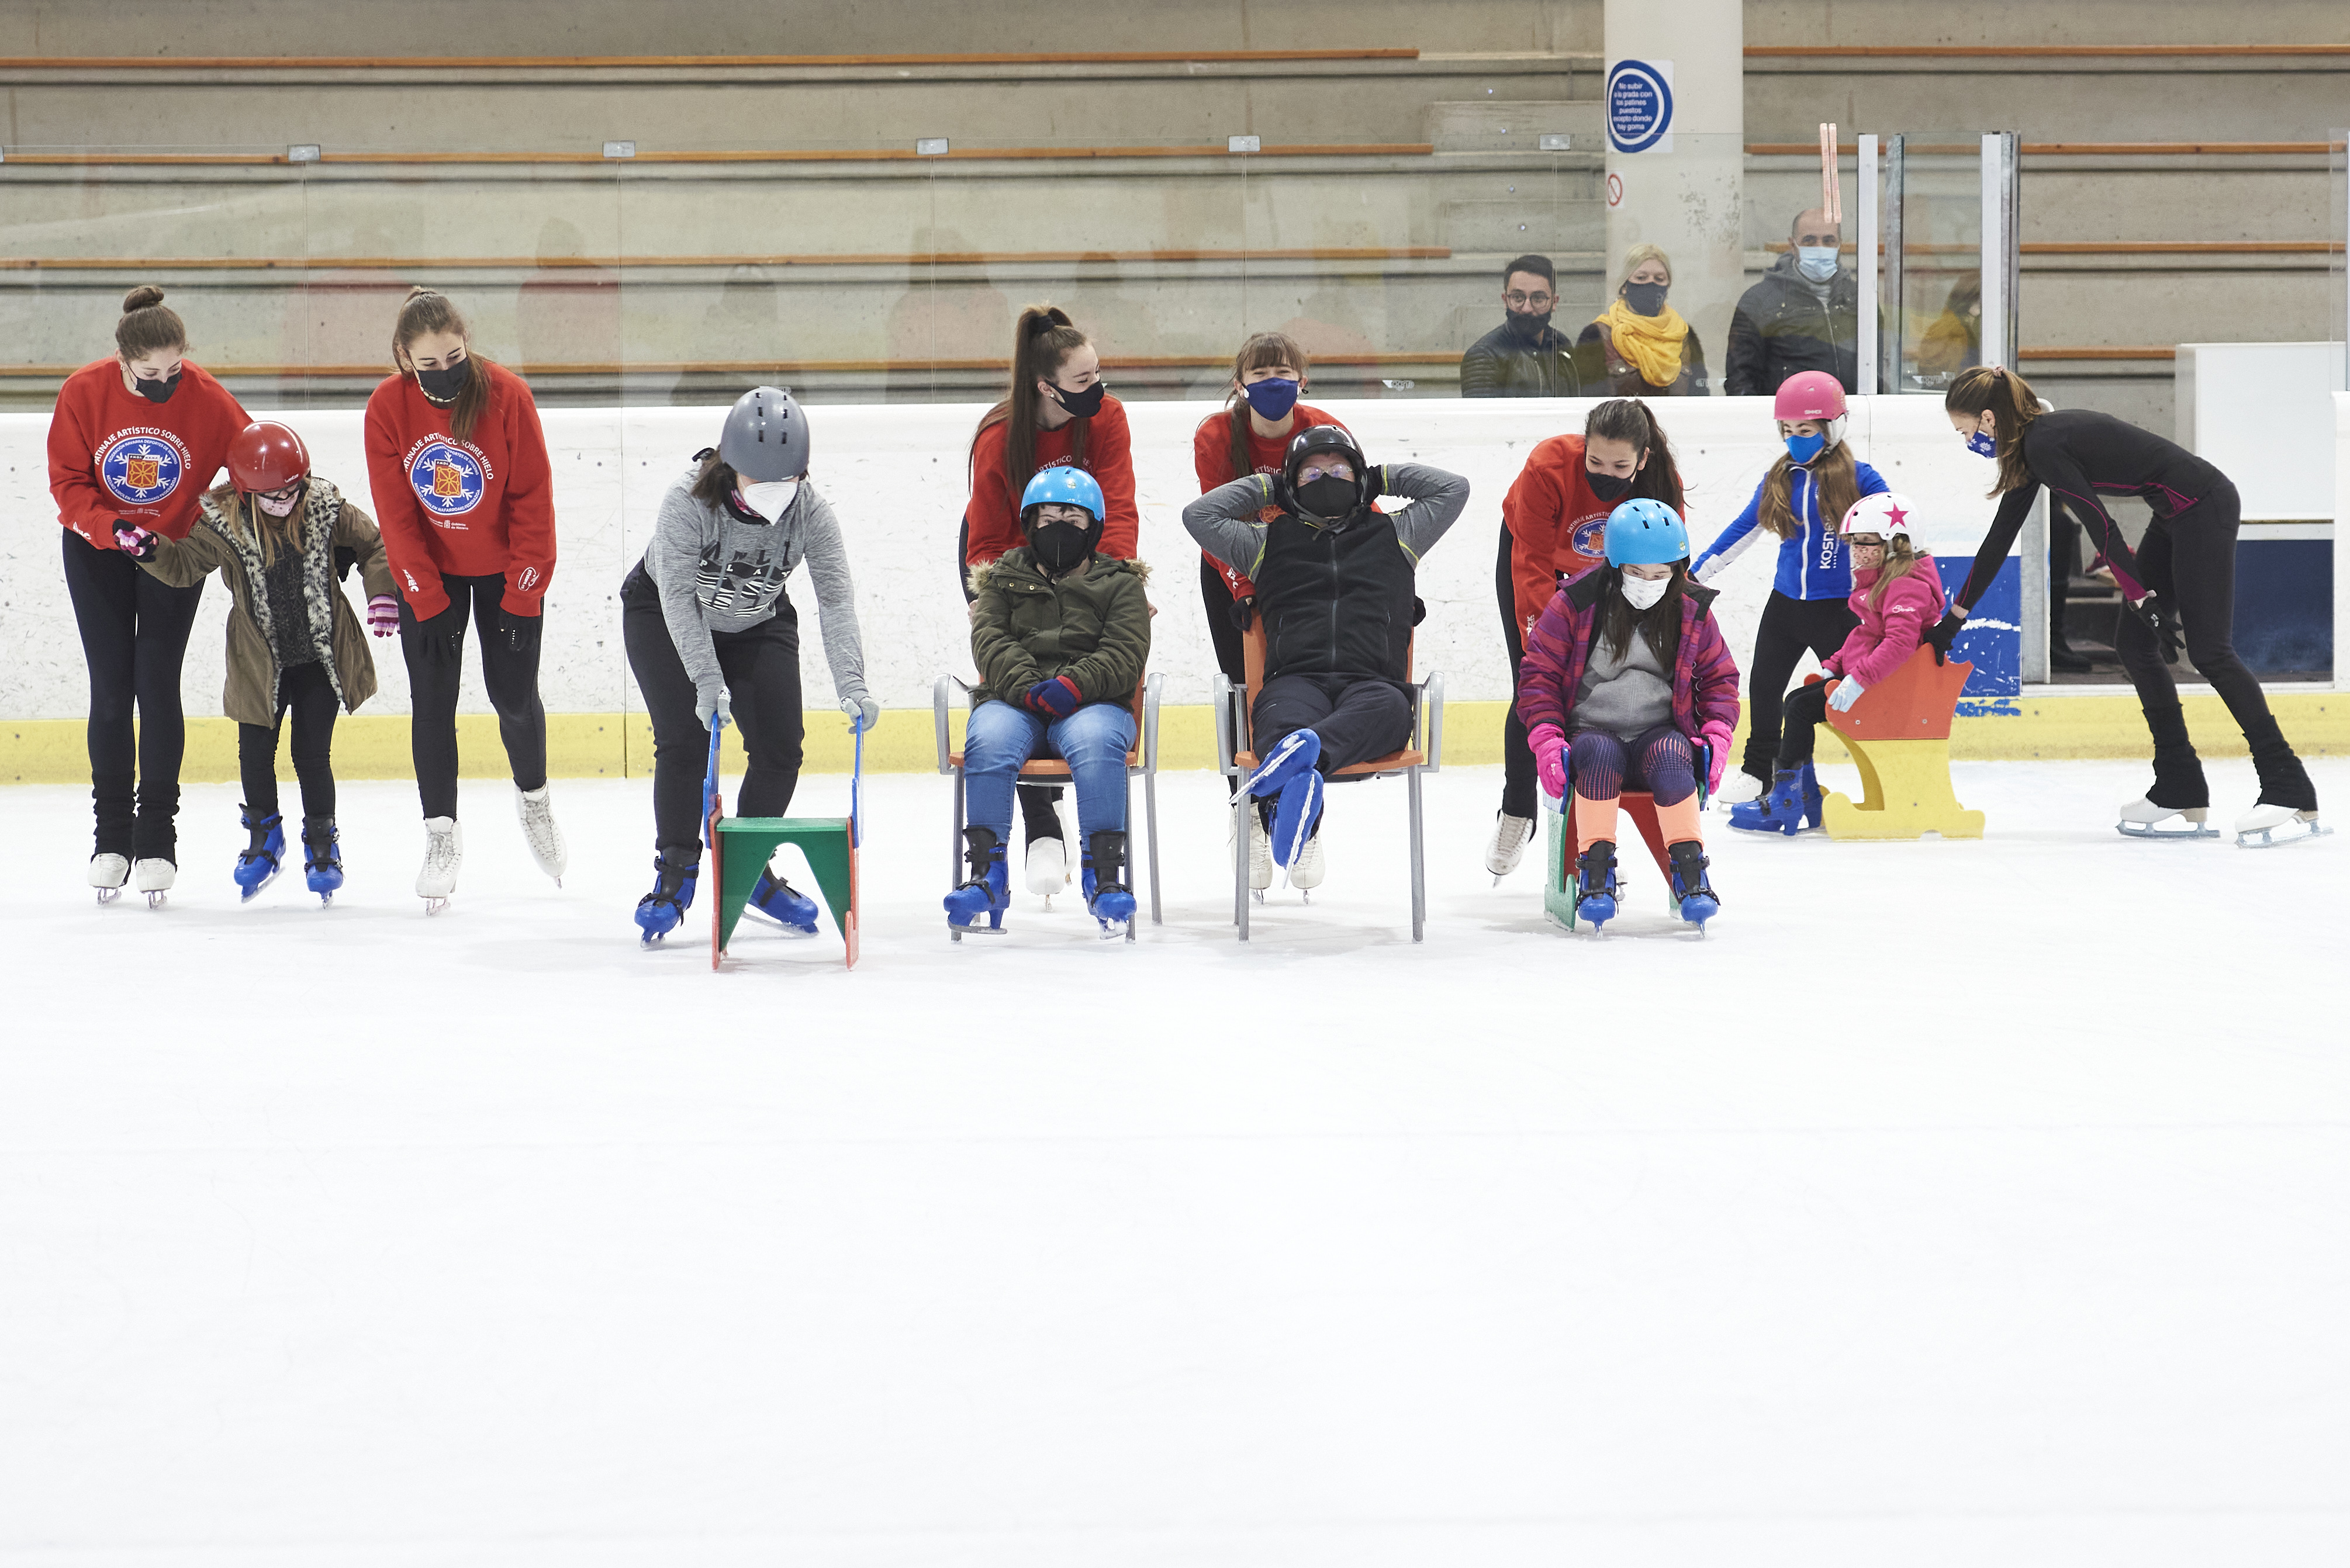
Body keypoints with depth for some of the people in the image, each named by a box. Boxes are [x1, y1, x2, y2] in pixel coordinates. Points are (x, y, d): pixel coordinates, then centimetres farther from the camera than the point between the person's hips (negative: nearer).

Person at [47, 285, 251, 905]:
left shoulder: (208, 399, -20)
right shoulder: (84, 393, -18)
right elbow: (67, 482, -12)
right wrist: (113, 528, -26)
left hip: (174, 547, -1)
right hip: (97, 552, 1)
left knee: (158, 685, -5)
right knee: (110, 690, 0)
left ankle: (157, 839, 2)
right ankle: (111, 836, 10)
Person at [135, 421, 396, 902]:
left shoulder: (325, 510, -9)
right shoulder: (222, 524, -12)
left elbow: (373, 545, 1)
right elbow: (181, 565, -7)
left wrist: (383, 595, -12)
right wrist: (147, 546, -25)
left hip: (320, 658, -1)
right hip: (260, 662, 1)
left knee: (313, 754, 1)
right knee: (255, 752, 4)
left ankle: (322, 840, 20)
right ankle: (264, 835, 26)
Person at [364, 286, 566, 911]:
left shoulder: (507, 394, -22)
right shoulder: (387, 408, -18)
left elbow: (533, 498, -16)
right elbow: (395, 514, -12)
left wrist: (523, 595, -15)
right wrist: (427, 601, -14)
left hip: (504, 565, -1)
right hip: (428, 571, 1)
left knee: (514, 694, 3)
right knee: (432, 701, -2)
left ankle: (533, 796, 31)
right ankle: (441, 835, 7)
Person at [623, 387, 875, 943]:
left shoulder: (812, 512, -25)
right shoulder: (689, 500, -33)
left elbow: (836, 599, -29)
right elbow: (678, 595, -32)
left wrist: (851, 686, -40)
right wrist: (707, 680, -40)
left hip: (758, 624, 3)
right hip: (663, 613, -3)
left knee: (781, 746, -6)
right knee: (685, 738, -16)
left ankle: (751, 870, 12)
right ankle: (675, 873, -3)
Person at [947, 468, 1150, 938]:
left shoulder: (1119, 584, 14)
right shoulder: (1004, 578, 19)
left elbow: (1125, 656, 0)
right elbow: (990, 640, 3)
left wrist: (1073, 686, -19)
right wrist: (1027, 686, -16)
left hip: (1093, 702, -1)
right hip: (1012, 698, 1)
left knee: (1096, 742, -37)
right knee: (988, 742, -33)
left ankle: (1106, 874, -36)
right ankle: (986, 874, -32)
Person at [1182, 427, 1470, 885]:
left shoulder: (1394, 535, 29)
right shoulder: (1269, 542, 28)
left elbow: (1453, 489, 29)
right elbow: (1199, 515, 23)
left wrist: (1385, 477, 32)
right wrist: (1266, 486, 29)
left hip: (1372, 681, 0)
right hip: (1295, 679, 0)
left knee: (1388, 709, -42)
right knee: (1281, 717, -41)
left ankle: (1305, 752, -72)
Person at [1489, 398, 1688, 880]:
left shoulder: (1663, 484, -31)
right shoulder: (1548, 467, -39)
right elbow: (1534, 569, -34)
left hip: (1605, 574, 2)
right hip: (1529, 552, -2)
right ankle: (1516, 812, 20)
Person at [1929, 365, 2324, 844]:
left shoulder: (2044, 445, -17)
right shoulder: (2035, 443, 13)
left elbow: (2100, 526, -21)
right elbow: (2000, 537, 21)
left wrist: (2145, 601, -20)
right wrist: (1953, 619, 25)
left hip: (2204, 507, -10)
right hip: (2178, 516, 10)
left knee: (2210, 650, -12)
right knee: (2134, 642, 8)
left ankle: (2292, 795, -14)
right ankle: (2182, 794, 9)